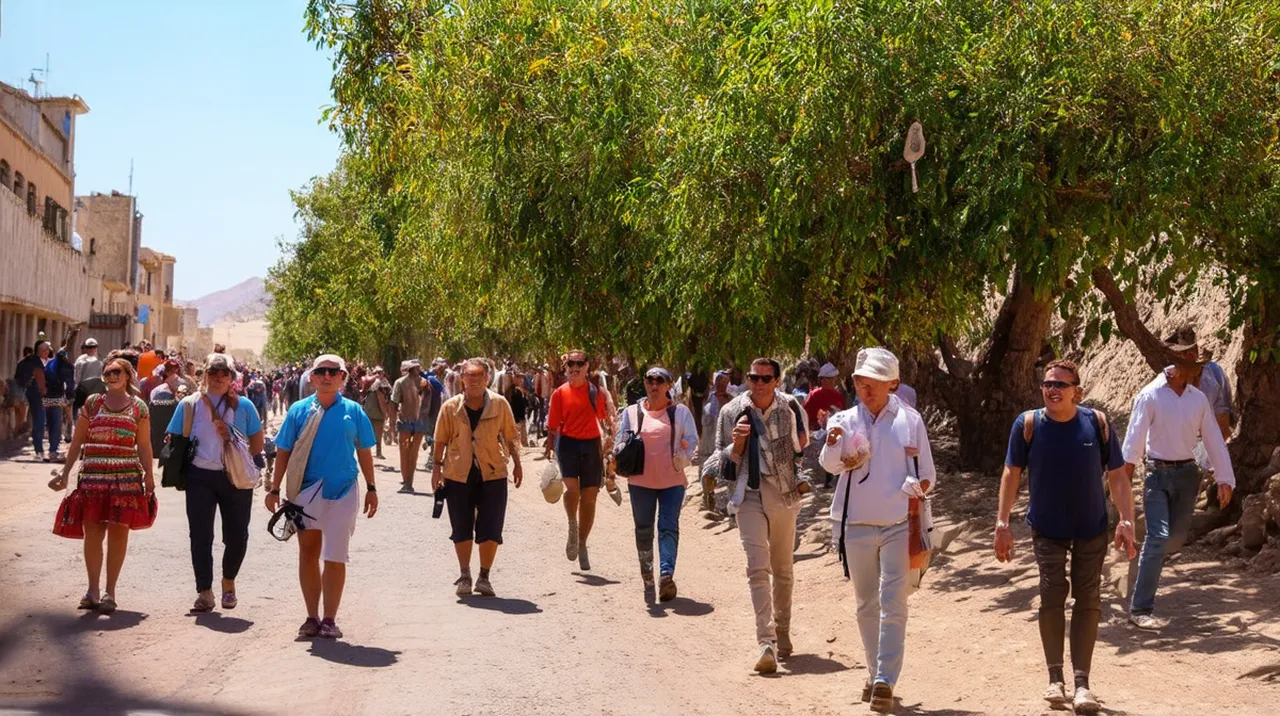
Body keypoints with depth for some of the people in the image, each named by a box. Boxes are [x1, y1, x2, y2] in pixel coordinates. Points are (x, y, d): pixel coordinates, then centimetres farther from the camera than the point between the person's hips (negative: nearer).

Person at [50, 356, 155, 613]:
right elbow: (77, 441, 11)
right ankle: (93, 590, 9)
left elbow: (144, 445, 6)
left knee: (118, 532, 1)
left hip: (126, 476, -1)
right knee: (92, 532, -1)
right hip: (93, 474, 1)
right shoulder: (92, 403, 9)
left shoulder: (138, 407, 7)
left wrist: (149, 475, -2)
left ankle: (110, 592, 8)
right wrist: (65, 473, 7)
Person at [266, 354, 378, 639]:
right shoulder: (299, 410, 1)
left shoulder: (353, 411, 0)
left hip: (343, 490, -1)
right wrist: (275, 489, 3)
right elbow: (283, 452, 5)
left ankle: (329, 619, 9)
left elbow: (364, 452, 8)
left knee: (335, 557, 1)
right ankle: (312, 617, 18)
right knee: (308, 553, 8)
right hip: (306, 490, 1)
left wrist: (371, 488, 9)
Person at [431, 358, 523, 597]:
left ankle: (484, 577, 15)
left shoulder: (499, 404, -3)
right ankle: (464, 577, 22)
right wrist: (437, 466, 1)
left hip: (492, 474, 0)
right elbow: (441, 440, 6)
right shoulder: (451, 407, -2)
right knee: (462, 530, 7)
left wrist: (516, 463, 9)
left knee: (490, 530, 0)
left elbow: (510, 436, 7)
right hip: (458, 476, 1)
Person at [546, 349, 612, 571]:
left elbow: (604, 419, 13)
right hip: (568, 443, -2)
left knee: (589, 497, 7)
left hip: (592, 445, 2)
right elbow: (553, 426, 4)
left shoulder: (595, 391, 6)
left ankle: (582, 545, 22)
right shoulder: (560, 393, 2)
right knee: (572, 487, -25)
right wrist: (549, 451, 0)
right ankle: (573, 526, 5)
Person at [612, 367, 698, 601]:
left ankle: (666, 573, -19)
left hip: (672, 480, -2)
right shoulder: (631, 412, 8)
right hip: (641, 480, 2)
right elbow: (619, 443, 11)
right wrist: (621, 450, -11)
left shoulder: (680, 411, 3)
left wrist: (683, 457, -14)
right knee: (643, 530, 9)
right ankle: (647, 577, 24)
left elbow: (691, 440, 2)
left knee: (668, 527, -11)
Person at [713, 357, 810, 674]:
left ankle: (782, 633, 29)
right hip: (750, 495, -2)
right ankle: (766, 642, -20)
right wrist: (737, 444, -14)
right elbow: (723, 460, 5)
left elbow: (803, 445, 19)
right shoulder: (732, 412, -1)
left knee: (783, 569, 12)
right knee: (758, 568, -14)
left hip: (785, 494, 2)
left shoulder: (790, 407, 2)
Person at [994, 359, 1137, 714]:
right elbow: (1011, 474, -4)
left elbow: (1117, 476, -5)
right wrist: (1002, 524, -8)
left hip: (1092, 528, 1)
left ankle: (1081, 681, 10)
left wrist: (1126, 521, -13)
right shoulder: (1028, 424, -11)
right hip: (1047, 529, 0)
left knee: (1088, 600, 3)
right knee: (1052, 596, -3)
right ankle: (1055, 678, 11)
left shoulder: (1097, 423, -10)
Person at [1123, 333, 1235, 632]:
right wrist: (1126, 472, -25)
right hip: (1158, 474, -5)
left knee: (1177, 536, 12)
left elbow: (1214, 440, 7)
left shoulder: (1198, 399, 3)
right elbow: (1134, 438, -17)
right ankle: (1140, 610, -11)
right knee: (1158, 537, -14)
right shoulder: (1150, 395, -11)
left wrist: (1225, 479, 4)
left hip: (1187, 473, 5)